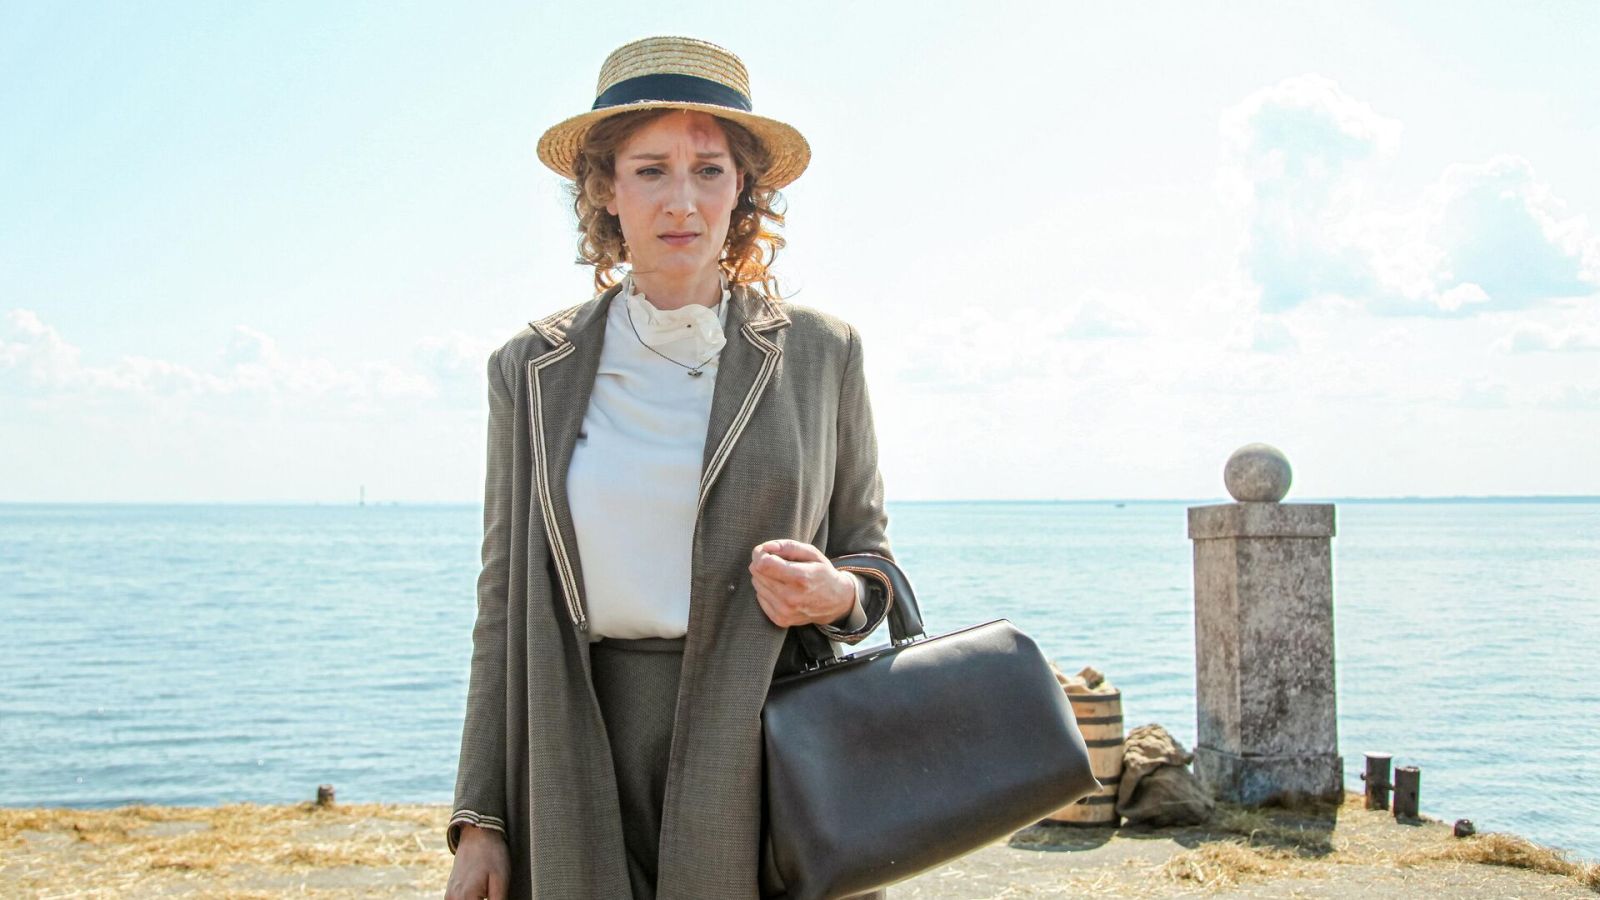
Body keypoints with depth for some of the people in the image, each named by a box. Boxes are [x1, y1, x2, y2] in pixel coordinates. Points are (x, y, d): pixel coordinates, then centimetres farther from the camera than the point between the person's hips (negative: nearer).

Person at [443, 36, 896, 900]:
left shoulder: (821, 351, 2)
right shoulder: (534, 370, 4)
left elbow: (870, 559, 11)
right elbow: (505, 602, 6)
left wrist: (834, 595, -13)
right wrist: (480, 821, 2)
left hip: (771, 759, 0)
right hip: (588, 772, 1)